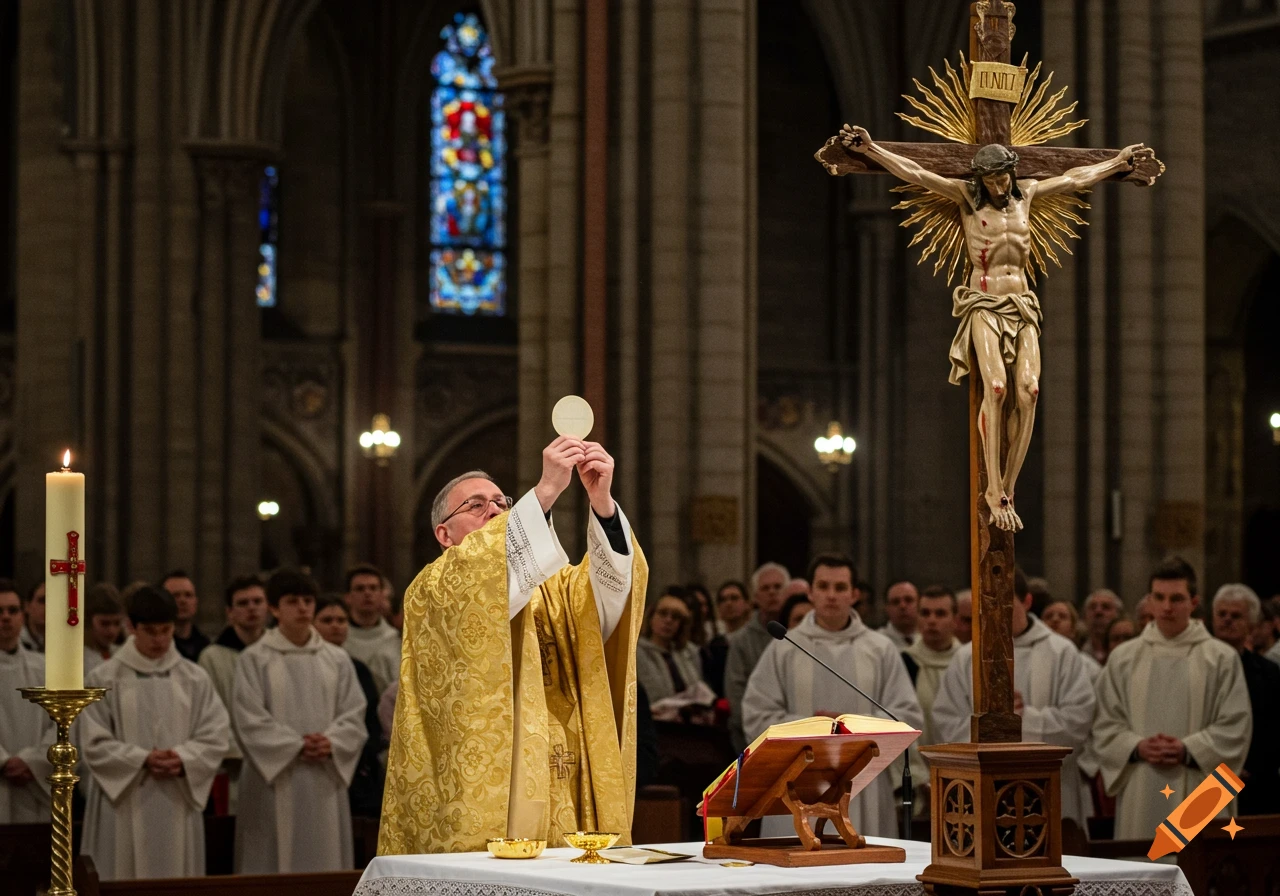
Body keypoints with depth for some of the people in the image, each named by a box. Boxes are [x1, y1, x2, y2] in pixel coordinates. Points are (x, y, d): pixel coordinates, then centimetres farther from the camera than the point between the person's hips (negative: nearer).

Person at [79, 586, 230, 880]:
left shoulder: (195, 679, 8)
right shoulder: (103, 680, 0)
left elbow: (216, 736, 4)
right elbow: (93, 743, -4)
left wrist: (184, 759, -15)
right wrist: (143, 760, -16)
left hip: (178, 804, 2)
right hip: (125, 804, -2)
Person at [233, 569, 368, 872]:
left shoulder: (337, 660, 11)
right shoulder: (254, 660, 0)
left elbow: (354, 716, 6)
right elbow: (249, 721, -7)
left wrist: (331, 743, -13)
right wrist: (296, 746, -15)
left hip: (325, 784, 3)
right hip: (275, 782, -3)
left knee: (326, 861, 3)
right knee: (275, 864, -3)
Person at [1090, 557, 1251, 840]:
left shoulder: (1222, 659, 4)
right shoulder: (1123, 658, 10)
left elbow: (1235, 727, 0)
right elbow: (1105, 726, 9)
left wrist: (1188, 750, -13)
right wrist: (1137, 747, -9)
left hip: (1199, 796, -2)